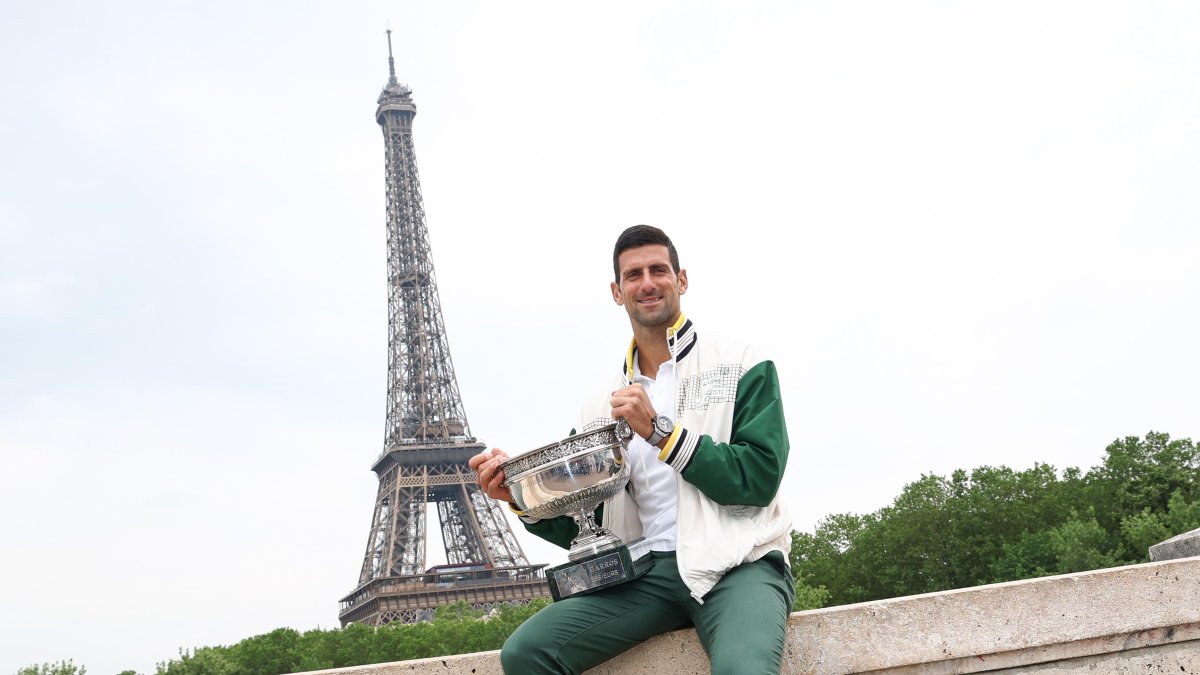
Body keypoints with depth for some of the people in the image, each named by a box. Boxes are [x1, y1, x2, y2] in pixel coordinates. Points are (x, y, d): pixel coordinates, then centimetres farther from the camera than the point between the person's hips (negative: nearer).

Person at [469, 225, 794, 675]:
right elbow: (582, 529, 18)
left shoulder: (740, 366, 6)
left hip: (736, 564, -5)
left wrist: (660, 431, -11)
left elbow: (760, 477, -6)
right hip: (648, 573, 5)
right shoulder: (601, 408, 18)